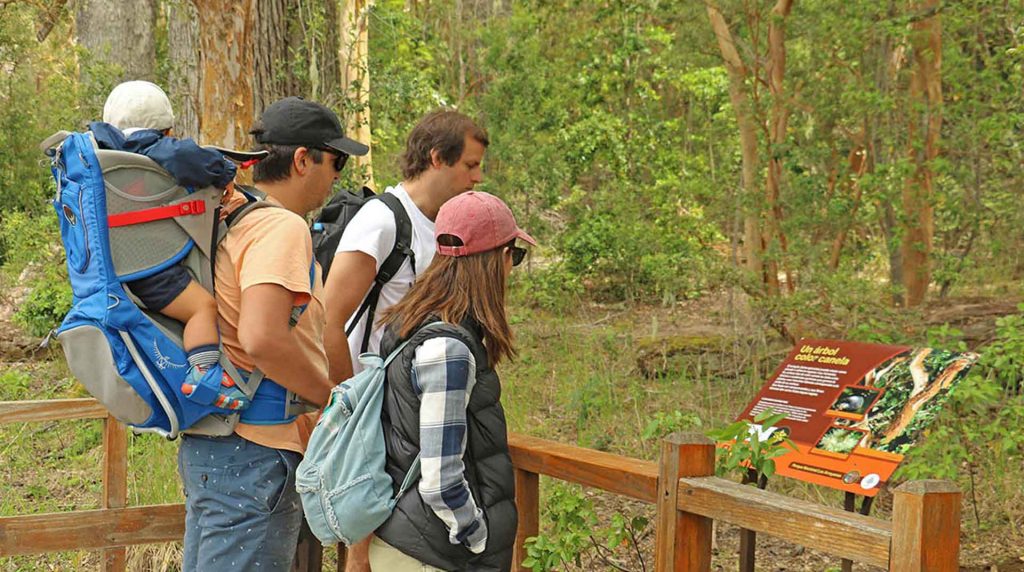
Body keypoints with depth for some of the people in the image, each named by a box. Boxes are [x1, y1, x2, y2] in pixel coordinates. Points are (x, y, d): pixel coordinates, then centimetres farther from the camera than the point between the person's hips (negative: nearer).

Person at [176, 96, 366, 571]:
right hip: (255, 452, -10)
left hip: (207, 443, 10)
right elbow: (263, 338, -27)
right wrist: (335, 400, -17)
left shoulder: (232, 220, 13)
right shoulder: (282, 227, -15)